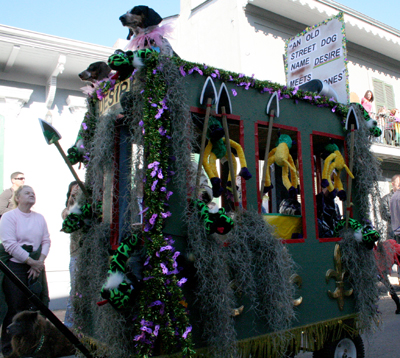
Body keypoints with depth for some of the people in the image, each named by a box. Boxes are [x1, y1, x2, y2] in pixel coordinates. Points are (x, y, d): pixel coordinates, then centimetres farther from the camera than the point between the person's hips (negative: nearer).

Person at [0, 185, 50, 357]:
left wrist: (39, 262, -7)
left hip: (36, 267, 5)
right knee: (14, 309, 1)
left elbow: (46, 241, 7)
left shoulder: (39, 218, 11)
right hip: (14, 267, -5)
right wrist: (31, 261, -13)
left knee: (33, 307, 7)